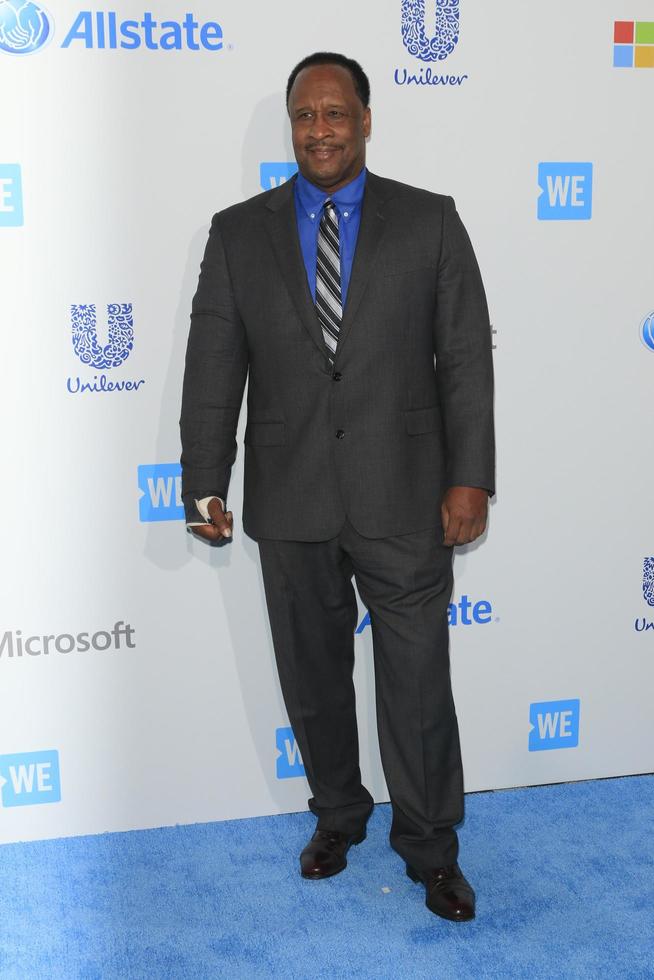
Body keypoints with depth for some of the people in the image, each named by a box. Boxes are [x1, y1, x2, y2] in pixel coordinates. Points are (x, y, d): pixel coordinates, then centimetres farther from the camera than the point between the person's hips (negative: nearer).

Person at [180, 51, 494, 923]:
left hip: (405, 499, -1)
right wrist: (205, 483, -4)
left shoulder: (430, 222, 1)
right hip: (290, 502, 2)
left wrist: (470, 477, -7)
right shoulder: (238, 232, 4)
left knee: (418, 686, 6)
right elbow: (213, 366, 2)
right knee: (312, 679, 16)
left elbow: (466, 357, -1)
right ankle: (337, 817, 39)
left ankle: (431, 848, 27)